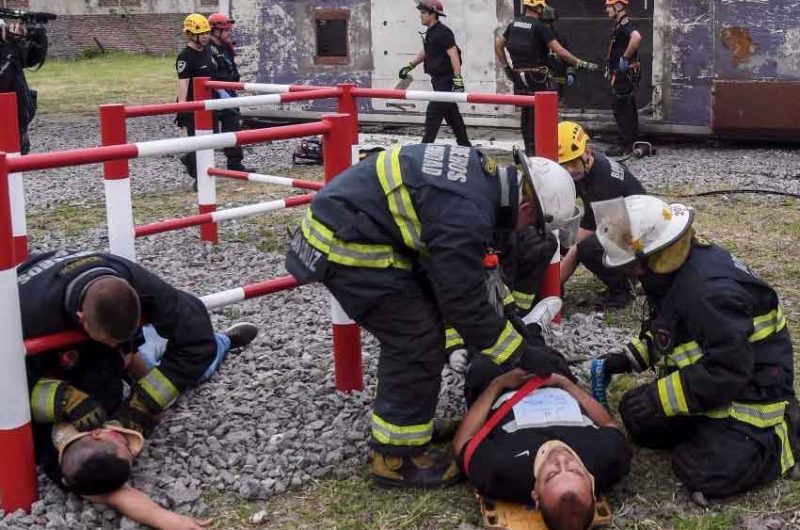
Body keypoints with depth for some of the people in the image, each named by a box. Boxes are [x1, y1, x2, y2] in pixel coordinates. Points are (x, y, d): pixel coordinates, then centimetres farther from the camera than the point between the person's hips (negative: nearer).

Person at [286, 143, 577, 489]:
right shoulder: (465, 214, -26)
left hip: (350, 223, 10)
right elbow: (464, 302, -18)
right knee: (418, 341, -6)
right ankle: (395, 459, 5)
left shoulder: (482, 175, 5)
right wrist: (522, 355, -10)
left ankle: (410, 421, 31)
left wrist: (506, 316, 18)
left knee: (417, 328, 17)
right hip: (345, 246, -10)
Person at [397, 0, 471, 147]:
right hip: (439, 80, 10)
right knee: (451, 113, 15)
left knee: (433, 113, -10)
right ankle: (464, 145, 23)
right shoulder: (431, 32, 12)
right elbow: (425, 52, 27)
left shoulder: (443, 32, -17)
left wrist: (458, 80, -27)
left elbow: (454, 55, -22)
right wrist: (409, 66, 18)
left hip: (446, 80, -10)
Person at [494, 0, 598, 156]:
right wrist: (580, 64, -11)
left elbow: (498, 44, 15)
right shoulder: (540, 27, -12)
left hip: (518, 77, 7)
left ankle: (528, 149, 22)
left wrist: (505, 66, 20)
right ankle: (534, 151, 0)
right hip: (536, 78, -7)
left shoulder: (514, 24, 8)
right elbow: (559, 51, -17)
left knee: (526, 113, 15)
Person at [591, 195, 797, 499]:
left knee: (705, 474, -20)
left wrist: (659, 398, -29)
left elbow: (726, 371, -32)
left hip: (751, 391, -9)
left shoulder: (712, 291, -32)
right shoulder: (677, 270, -1)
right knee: (638, 419, 3)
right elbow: (668, 332, 16)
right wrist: (629, 358, 4)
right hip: (710, 378, 9)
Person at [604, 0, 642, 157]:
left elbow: (636, 37, -38)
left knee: (621, 109, -7)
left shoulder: (624, 24, -17)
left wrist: (625, 57, -29)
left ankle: (625, 145, -4)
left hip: (625, 74, -11)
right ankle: (633, 142, 22)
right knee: (629, 109, 15)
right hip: (623, 75, 11)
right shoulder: (621, 25, 16)